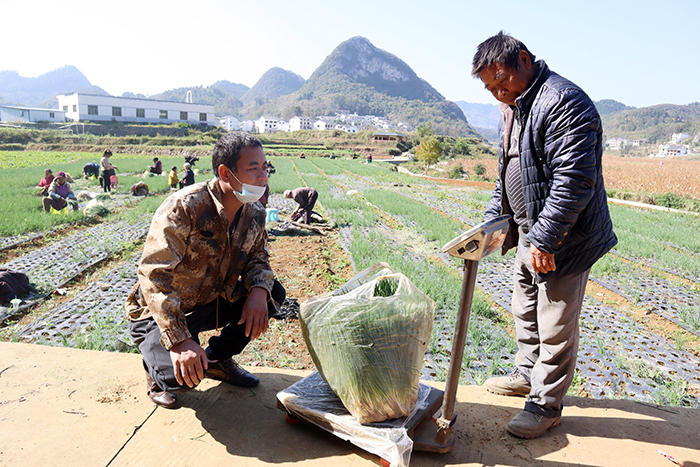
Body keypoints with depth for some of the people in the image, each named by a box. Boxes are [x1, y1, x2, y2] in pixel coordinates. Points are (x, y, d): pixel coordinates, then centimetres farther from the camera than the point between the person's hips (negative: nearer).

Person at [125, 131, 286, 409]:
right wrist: (180, 341, -35)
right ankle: (159, 371, 11)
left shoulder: (255, 213, -7)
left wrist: (259, 291, -21)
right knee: (184, 374, -29)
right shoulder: (184, 208, -28)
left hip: (212, 303, 6)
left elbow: (257, 259, 4)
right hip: (160, 313, -6)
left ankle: (218, 358, 9)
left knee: (273, 293, -11)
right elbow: (154, 276, -30)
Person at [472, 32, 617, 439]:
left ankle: (546, 405, 18)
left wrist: (544, 238, -26)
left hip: (564, 238, -10)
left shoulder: (564, 102, -20)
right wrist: (493, 220, 13)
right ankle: (528, 374, 42)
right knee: (526, 312, 22)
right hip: (530, 234, 10)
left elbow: (574, 179, -27)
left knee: (555, 326, 2)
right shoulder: (513, 108, 13)